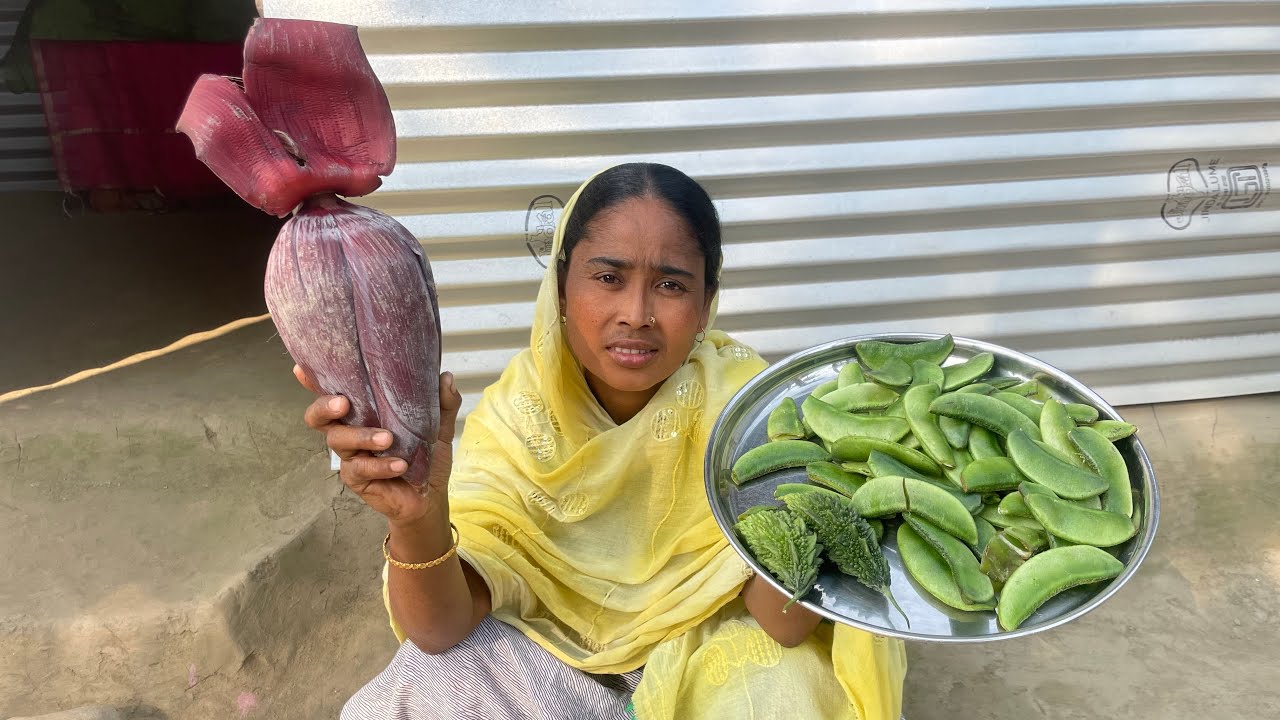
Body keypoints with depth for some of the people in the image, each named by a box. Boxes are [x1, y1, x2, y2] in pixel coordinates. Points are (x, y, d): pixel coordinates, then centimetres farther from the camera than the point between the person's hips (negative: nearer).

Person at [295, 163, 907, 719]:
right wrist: (417, 520, -45)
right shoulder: (519, 410, -17)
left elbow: (785, 627, -22)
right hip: (556, 643, 1)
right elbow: (439, 629, -23)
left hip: (711, 645, 0)